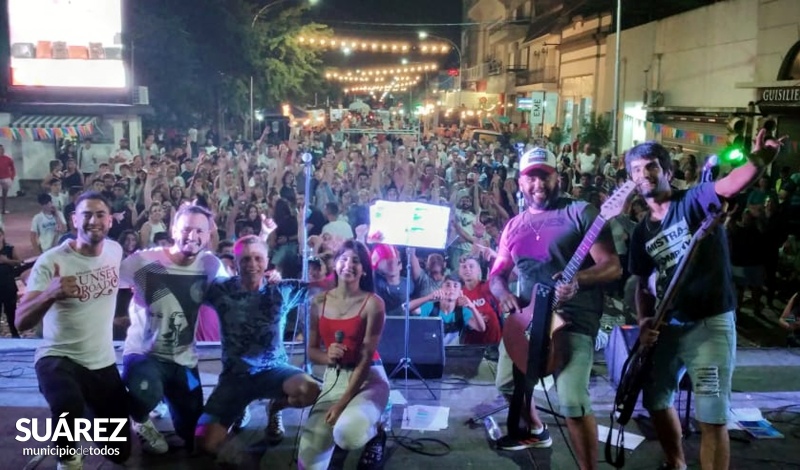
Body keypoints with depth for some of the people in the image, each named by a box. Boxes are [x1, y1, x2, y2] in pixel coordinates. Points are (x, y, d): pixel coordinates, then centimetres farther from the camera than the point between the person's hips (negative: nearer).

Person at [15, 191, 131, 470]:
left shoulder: (115, 250, -1)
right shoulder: (51, 261, -17)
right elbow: (21, 322, -24)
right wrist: (50, 293, -40)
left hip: (104, 362, 5)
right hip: (58, 358, -5)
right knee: (69, 406, -41)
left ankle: (87, 418, 42)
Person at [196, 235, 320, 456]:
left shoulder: (282, 290, -3)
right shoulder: (222, 290, -5)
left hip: (273, 369, 0)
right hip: (235, 375, 0)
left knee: (311, 390, -33)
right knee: (206, 443, -12)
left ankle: (274, 409, 6)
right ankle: (239, 409, 25)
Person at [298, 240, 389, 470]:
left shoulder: (373, 303, -11)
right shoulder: (319, 302, 2)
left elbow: (367, 357, -14)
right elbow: (311, 349, 7)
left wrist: (342, 402, -18)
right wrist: (327, 357, -18)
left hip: (369, 378, -4)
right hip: (333, 378, 4)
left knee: (346, 432, -35)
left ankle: (375, 434, 1)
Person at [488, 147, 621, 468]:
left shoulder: (581, 212, -5)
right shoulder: (514, 225, 12)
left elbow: (613, 266, -11)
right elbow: (496, 274, 16)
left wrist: (577, 280, -30)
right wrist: (503, 293, -8)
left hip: (574, 317, -6)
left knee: (572, 402, -21)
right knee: (508, 382, 21)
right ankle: (534, 429, 50)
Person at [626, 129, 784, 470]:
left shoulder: (693, 201, -7)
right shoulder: (641, 232, 10)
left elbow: (727, 186, -29)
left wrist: (759, 160, -50)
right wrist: (644, 321, -2)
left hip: (710, 323, -7)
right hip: (666, 325, 7)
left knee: (712, 418, -7)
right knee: (656, 401, 19)